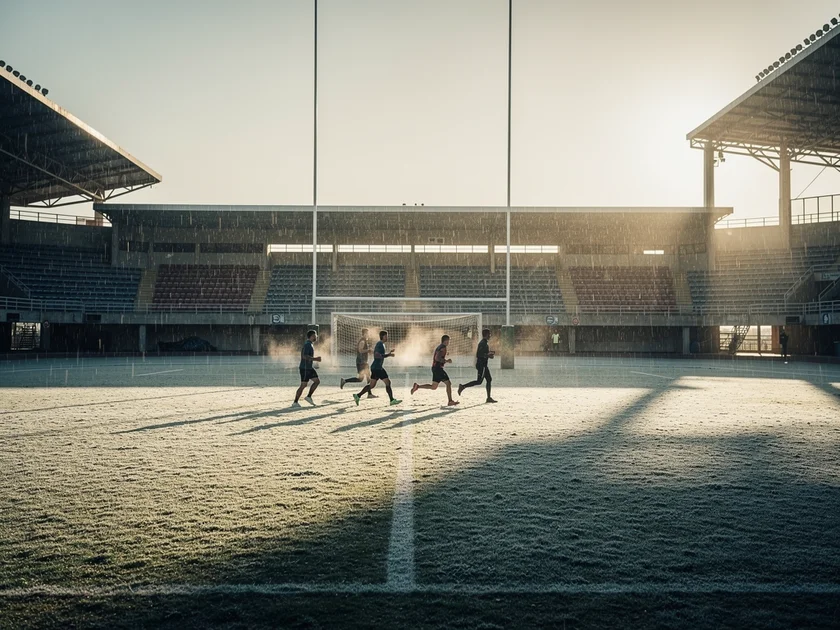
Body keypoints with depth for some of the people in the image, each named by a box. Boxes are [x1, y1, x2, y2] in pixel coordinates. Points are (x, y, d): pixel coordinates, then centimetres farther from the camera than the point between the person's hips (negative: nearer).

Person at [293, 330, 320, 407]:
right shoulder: (308, 344, -16)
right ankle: (295, 402, 0)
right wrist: (315, 359, -24)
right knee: (303, 385, -6)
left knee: (317, 381, 7)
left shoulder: (310, 344, 14)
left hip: (310, 367, 10)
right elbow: (304, 356, -26)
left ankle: (309, 397, 9)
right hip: (305, 368, -10)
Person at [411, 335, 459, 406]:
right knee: (448, 383, -4)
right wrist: (446, 361, -16)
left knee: (433, 386, 12)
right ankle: (450, 401, -4)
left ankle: (417, 386, 7)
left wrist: (445, 360, 20)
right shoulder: (443, 348, -13)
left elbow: (434, 358, 26)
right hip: (438, 368, -10)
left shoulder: (439, 347, 19)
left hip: (435, 368, 10)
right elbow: (437, 358, -25)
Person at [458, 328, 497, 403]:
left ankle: (489, 398, 9)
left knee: (489, 379, 9)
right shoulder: (483, 343, -15)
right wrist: (488, 356, -19)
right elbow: (478, 354, -24)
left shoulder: (485, 342, 17)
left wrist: (489, 353, 18)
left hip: (483, 365, 10)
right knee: (479, 381, -11)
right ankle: (463, 386, -8)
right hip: (481, 364, -10)